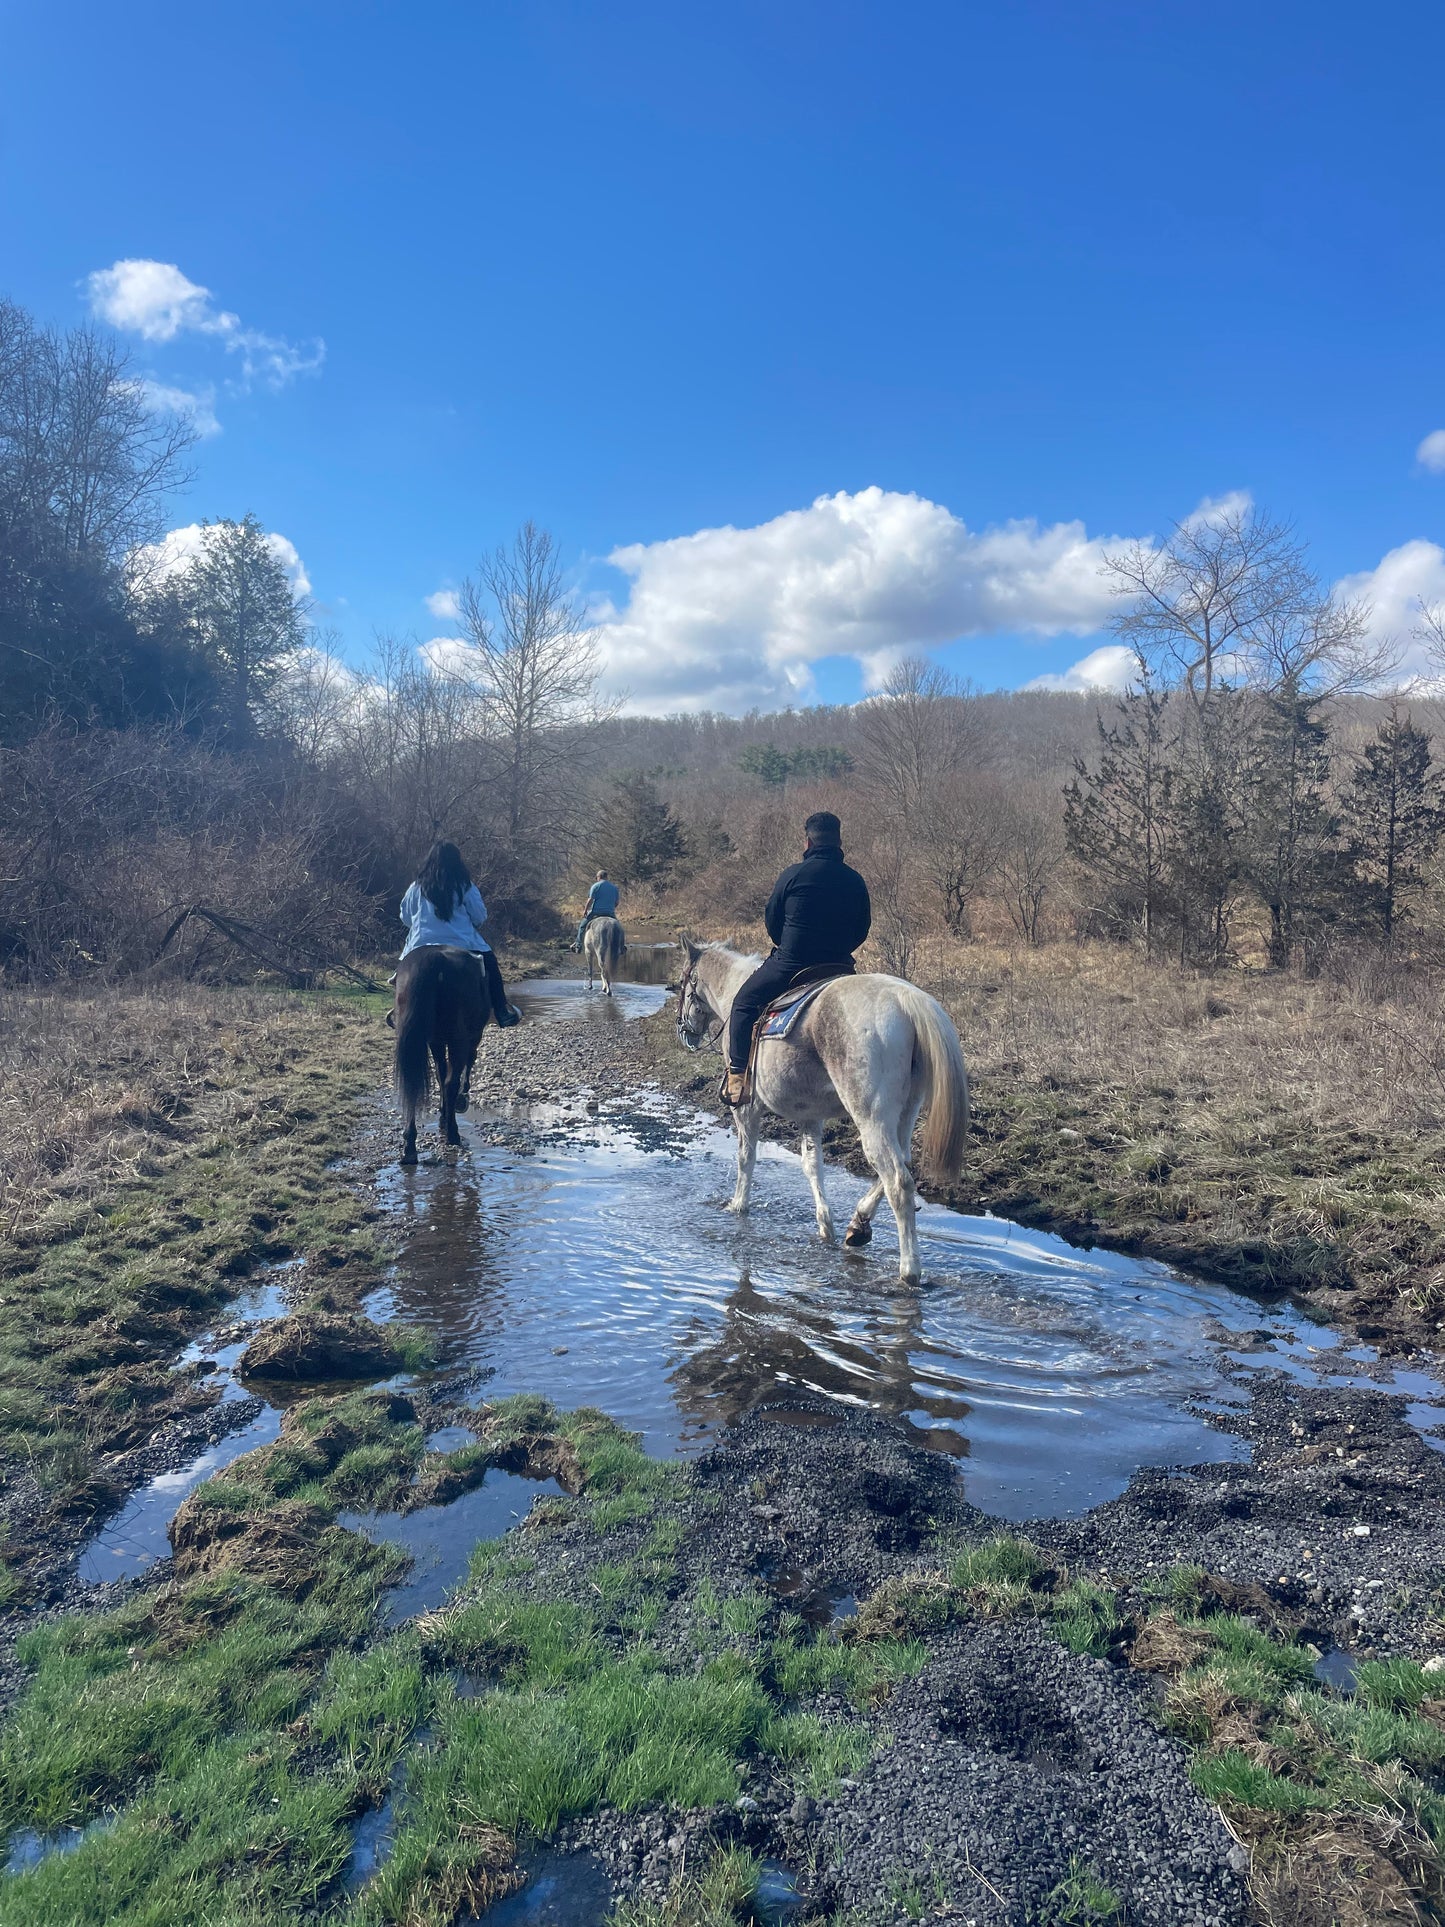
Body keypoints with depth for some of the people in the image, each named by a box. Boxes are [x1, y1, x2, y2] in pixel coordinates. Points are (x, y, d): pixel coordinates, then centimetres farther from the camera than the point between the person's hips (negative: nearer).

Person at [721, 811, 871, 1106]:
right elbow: (863, 929, 9)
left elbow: (771, 920, 3)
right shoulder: (855, 881, 3)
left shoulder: (793, 875, -7)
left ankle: (737, 1075, 5)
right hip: (839, 965, 4)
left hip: (788, 964, -4)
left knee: (744, 1003, 14)